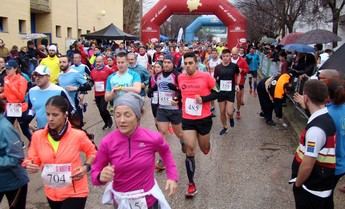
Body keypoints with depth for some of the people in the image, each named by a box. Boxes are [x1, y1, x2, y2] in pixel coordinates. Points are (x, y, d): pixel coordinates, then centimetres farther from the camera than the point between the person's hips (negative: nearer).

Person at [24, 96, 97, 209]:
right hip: (52, 193, 4)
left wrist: (86, 167, -14)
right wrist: (30, 166, -19)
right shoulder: (37, 136, -9)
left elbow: (92, 152, 3)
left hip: (75, 193, -4)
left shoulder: (78, 135, -15)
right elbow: (34, 161, 2)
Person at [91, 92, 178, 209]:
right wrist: (101, 177, -27)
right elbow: (95, 172, -5)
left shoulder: (153, 138, -17)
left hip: (148, 199, 0)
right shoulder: (107, 142, -17)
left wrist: (172, 176, -1)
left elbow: (165, 152, 6)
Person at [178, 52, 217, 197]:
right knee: (189, 150, -4)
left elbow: (217, 92, -6)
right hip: (187, 119, 2)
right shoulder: (180, 78, -1)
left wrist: (203, 98, -19)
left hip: (204, 119, -1)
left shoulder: (205, 76, -13)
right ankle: (191, 184, 7)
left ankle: (205, 142, 55)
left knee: (205, 150, 15)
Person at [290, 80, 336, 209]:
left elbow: (307, 165, -25)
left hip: (311, 188, -8)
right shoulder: (329, 116, -2)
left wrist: (297, 183, -10)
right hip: (324, 183, 8)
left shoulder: (315, 129, -29)